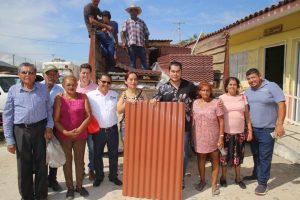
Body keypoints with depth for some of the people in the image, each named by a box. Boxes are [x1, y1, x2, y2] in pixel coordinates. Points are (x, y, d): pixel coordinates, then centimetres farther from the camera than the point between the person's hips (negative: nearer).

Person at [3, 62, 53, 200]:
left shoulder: (43, 88, 3)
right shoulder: (13, 90, 0)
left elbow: (49, 109, 10)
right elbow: (7, 115, 0)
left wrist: (49, 126, -4)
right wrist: (9, 140, -2)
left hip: (40, 128, 1)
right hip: (21, 131, 0)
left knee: (41, 164, 11)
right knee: (24, 166, 11)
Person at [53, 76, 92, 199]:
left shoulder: (83, 97, -1)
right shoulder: (59, 98, -5)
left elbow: (89, 115, -4)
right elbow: (56, 120, -7)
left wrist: (80, 129, -16)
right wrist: (66, 132, -19)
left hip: (80, 135, 1)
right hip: (64, 136, -1)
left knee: (80, 161, 11)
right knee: (67, 161, 11)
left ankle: (79, 186, 28)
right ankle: (70, 187, 27)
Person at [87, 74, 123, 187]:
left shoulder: (115, 95, 4)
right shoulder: (90, 95, -5)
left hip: (112, 130, 2)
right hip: (98, 131, -2)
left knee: (113, 154, 13)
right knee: (97, 155, 13)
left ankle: (113, 176, 31)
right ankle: (99, 176, 33)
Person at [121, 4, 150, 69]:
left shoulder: (142, 22, 19)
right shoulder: (127, 22, 13)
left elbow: (146, 34, 16)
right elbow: (123, 32, 2)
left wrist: (146, 42, 4)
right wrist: (123, 42, -12)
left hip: (141, 45, 1)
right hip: (131, 45, -1)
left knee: (144, 62, -1)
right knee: (132, 62, 2)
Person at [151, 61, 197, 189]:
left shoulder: (190, 86, 0)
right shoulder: (163, 88, 0)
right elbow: (154, 101, 2)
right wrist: (153, 101, -20)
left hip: (184, 126, 0)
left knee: (183, 153, 9)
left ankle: (181, 178, 26)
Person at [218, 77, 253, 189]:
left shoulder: (243, 98, 3)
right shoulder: (221, 98, -3)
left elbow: (247, 116, 6)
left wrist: (250, 131, 3)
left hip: (240, 132, 2)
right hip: (226, 132, -2)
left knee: (238, 156, 14)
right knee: (225, 155, 9)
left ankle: (238, 178, 31)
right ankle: (223, 178, 28)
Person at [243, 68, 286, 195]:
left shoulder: (272, 87, -10)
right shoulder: (248, 91, 7)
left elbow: (281, 105, -14)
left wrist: (280, 124, -20)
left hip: (267, 130, -5)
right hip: (253, 129, 5)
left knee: (264, 157, 2)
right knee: (256, 154, 19)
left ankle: (262, 182, 13)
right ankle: (256, 174, 37)